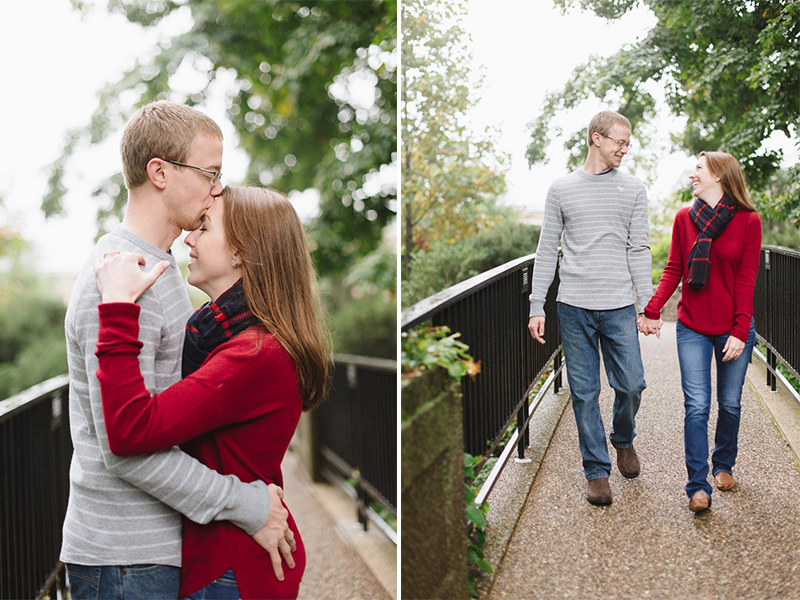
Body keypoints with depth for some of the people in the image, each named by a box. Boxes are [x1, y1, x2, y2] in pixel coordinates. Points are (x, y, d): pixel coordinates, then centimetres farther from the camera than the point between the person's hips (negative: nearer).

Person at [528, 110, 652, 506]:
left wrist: (648, 305, 0)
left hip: (619, 307, 1)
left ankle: (623, 439, 30)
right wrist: (536, 306, 2)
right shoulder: (561, 189, 6)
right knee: (584, 392, 3)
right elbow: (547, 251, 7)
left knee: (631, 385, -1)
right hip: (574, 308, 0)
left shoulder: (633, 190, 8)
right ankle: (597, 470, 15)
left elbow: (639, 251, 7)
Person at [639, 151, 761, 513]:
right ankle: (698, 487, -2)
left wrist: (740, 332, -10)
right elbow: (673, 270, 5)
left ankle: (724, 465, 35)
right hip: (692, 329, 1)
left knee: (729, 405, 11)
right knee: (696, 407, -6)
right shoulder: (684, 218, 3)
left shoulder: (748, 221, -4)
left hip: (732, 330, -1)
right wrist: (652, 309, -7)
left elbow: (746, 280, -6)